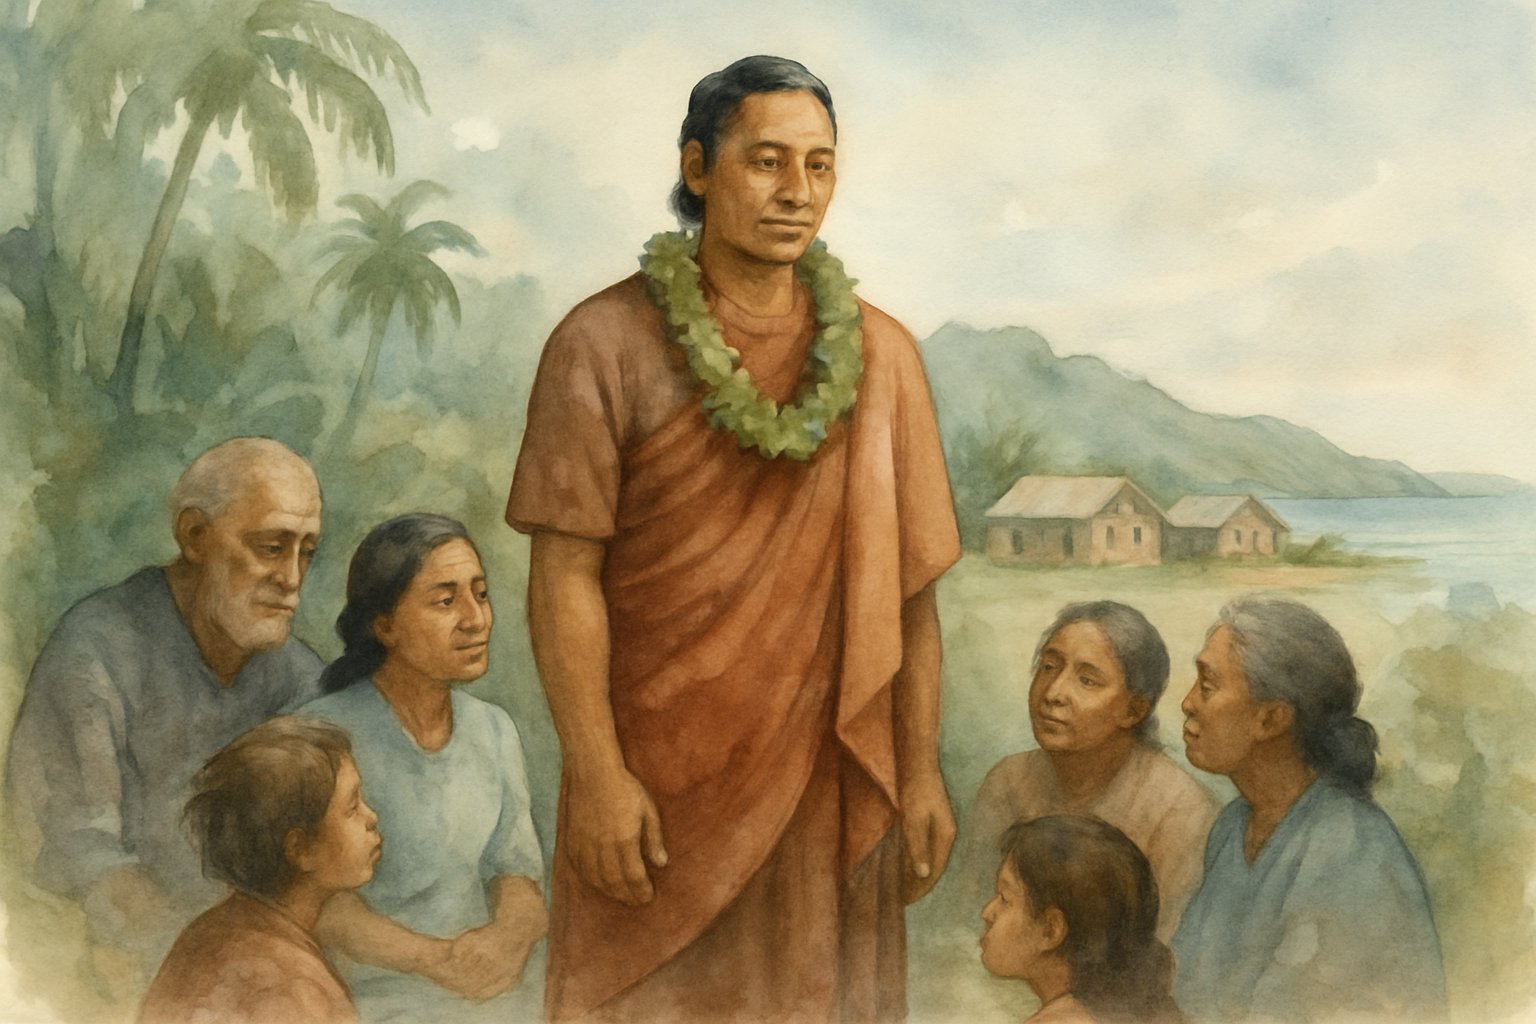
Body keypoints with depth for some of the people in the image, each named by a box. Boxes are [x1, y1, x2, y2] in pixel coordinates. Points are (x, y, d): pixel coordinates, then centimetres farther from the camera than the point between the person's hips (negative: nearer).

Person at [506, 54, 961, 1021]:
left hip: (826, 774, 3)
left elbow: (909, 581, 3)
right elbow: (565, 572, -9)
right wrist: (596, 773, -14)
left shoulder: (881, 356, 2)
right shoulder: (605, 344, -7)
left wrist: (921, 770, 0)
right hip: (657, 771, -2)